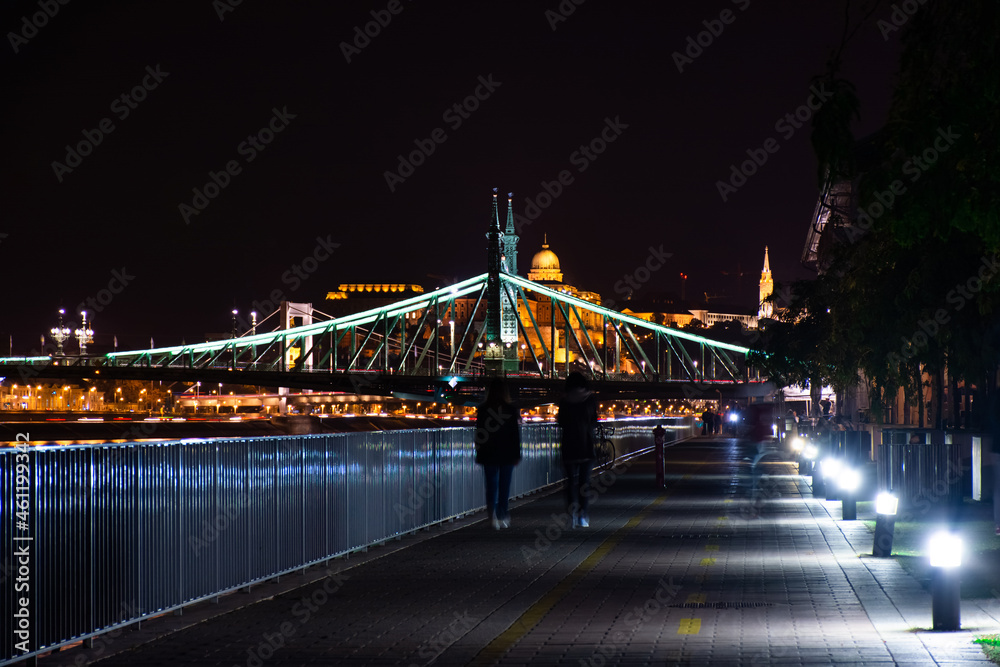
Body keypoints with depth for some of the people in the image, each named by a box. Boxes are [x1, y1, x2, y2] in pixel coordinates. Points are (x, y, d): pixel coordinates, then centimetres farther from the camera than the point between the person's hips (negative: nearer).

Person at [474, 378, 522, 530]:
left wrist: (480, 454, 8)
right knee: (504, 486, 12)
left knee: (491, 485, 6)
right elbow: (516, 434, -4)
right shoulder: (511, 410, -7)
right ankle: (503, 517, 18)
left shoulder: (482, 410, -5)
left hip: (489, 455, 0)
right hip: (507, 454, 0)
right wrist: (517, 455, 4)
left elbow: (479, 434, -1)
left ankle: (492, 513, -16)